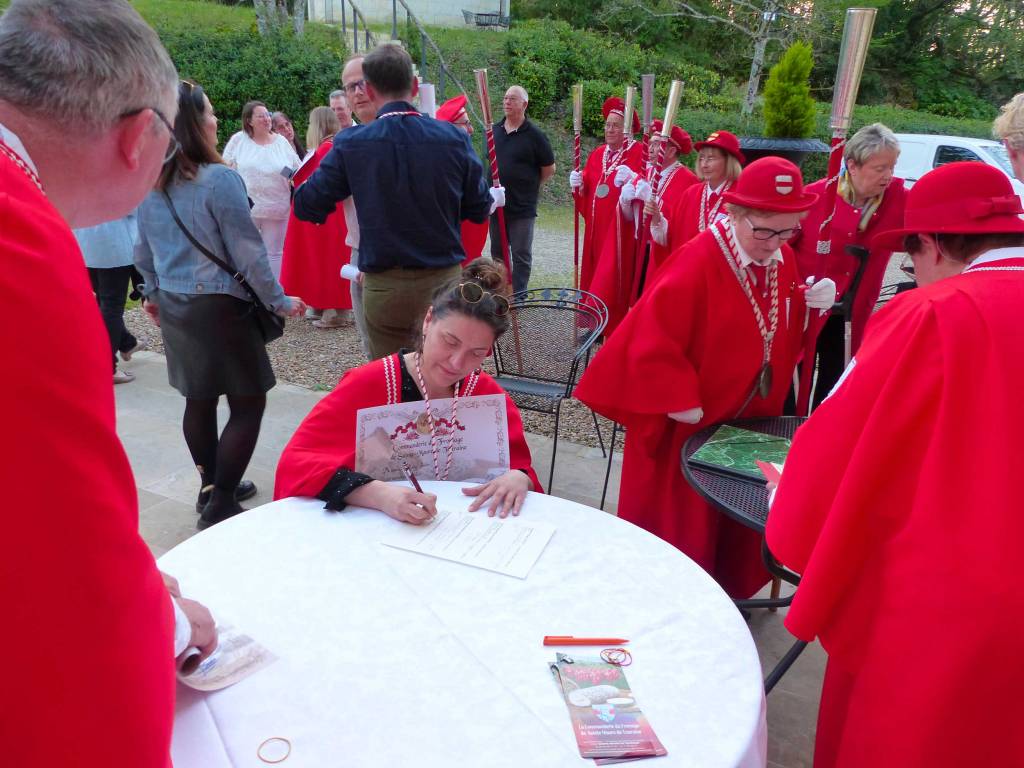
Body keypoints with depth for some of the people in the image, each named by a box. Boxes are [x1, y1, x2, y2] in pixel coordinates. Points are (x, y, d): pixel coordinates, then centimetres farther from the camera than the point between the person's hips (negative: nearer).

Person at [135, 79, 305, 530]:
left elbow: (143, 249, 15)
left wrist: (153, 294, 30)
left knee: (199, 401, 17)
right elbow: (248, 252, -15)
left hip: (175, 307, 8)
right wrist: (279, 302, -4)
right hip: (220, 307, -8)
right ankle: (220, 506, 3)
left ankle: (213, 488, 31)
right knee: (248, 404, 2)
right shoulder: (219, 179, -16)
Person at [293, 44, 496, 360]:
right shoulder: (453, 138, -6)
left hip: (382, 286, 0)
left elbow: (306, 206, 1)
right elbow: (479, 210, 4)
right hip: (443, 281, 1)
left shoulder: (350, 145, -8)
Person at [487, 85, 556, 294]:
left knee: (521, 255, 3)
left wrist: (528, 186, 5)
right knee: (497, 253, 15)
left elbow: (549, 169, -1)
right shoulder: (494, 130, 6)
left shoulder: (534, 135, -8)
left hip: (522, 206, -5)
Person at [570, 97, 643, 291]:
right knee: (594, 273, 8)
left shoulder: (639, 153, -6)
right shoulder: (596, 155, 15)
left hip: (621, 229, -6)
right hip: (595, 228, 6)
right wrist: (579, 185, -5)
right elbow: (586, 192, 16)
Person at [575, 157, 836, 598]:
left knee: (737, 519, 22)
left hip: (749, 422, 7)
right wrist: (681, 403, -22)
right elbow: (654, 338, -25)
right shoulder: (697, 262, -23)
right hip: (688, 429, -7)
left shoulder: (783, 261, 2)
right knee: (680, 525, 10)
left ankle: (726, 593, 43)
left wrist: (810, 305, -6)